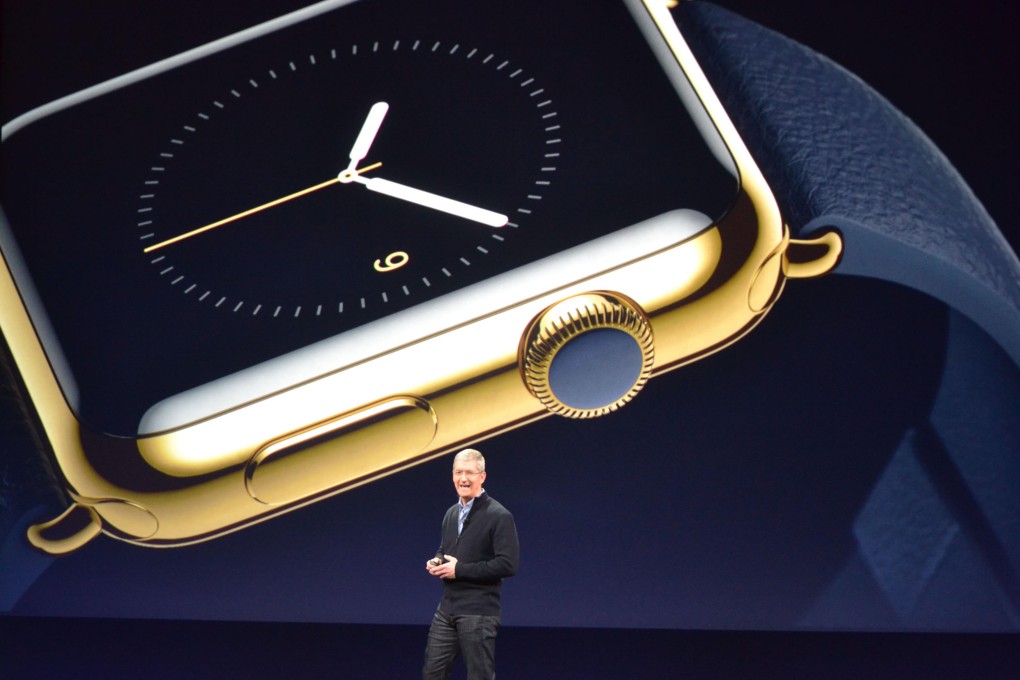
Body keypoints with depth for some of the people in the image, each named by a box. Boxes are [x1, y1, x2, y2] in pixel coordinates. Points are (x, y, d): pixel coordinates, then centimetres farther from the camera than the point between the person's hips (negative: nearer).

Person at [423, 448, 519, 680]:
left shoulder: (499, 516, -11)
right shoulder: (451, 514, 14)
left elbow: (507, 564, -19)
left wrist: (460, 570, -18)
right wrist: (436, 562, 3)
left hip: (479, 612, -7)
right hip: (447, 608, 7)